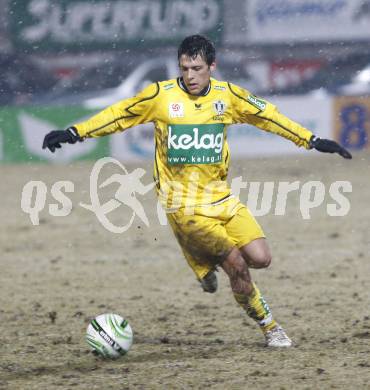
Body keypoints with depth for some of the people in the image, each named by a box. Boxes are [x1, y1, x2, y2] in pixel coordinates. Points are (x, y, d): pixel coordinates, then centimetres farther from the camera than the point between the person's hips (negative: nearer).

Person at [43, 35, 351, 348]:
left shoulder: (228, 96, 2)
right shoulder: (161, 95, -6)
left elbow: (268, 116, 11)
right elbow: (119, 115, 3)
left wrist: (312, 141, 10)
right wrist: (73, 133, -1)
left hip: (220, 197, 4)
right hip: (184, 202, -4)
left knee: (260, 258, -9)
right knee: (237, 264, -12)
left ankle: (207, 257, 19)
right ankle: (268, 325, 9)